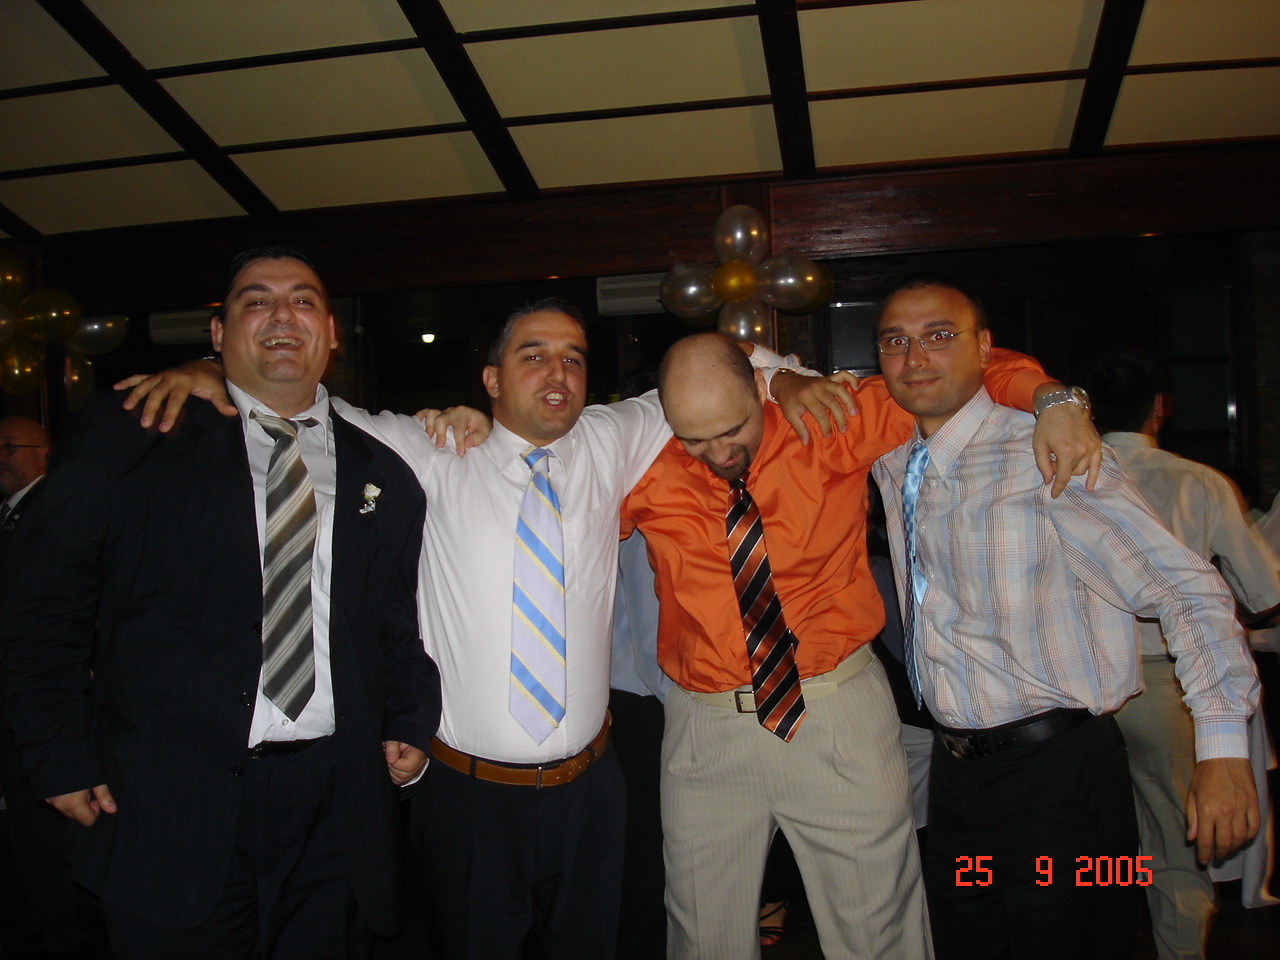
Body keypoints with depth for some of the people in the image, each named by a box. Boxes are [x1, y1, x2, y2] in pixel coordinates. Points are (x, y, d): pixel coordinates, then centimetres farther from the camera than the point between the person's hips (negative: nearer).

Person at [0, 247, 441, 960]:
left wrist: (411, 724, 1)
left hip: (336, 816, 3)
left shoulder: (384, 475, 9)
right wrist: (63, 759, -3)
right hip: (170, 805, -2)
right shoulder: (129, 443, 1)